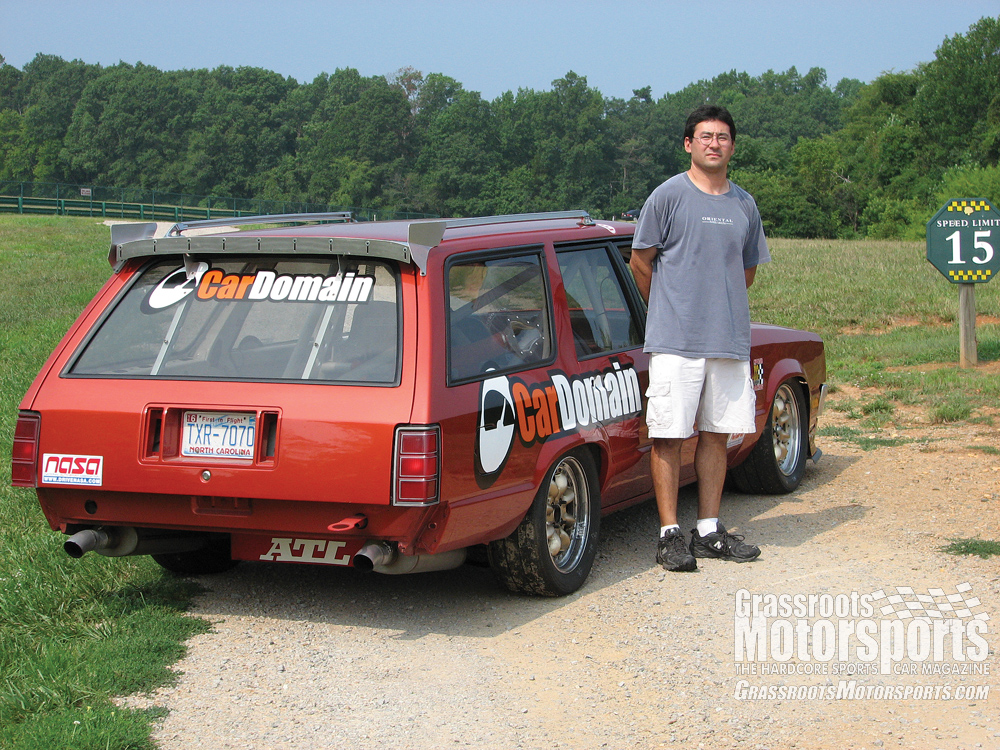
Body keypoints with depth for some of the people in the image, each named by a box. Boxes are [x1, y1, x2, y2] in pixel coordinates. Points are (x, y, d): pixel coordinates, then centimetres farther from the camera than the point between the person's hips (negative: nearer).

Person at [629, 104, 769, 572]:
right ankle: (670, 535, 1)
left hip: (731, 340, 5)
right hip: (675, 340, -5)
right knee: (669, 436, -4)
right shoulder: (669, 196, -3)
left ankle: (708, 532, 16)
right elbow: (640, 261, 3)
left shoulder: (744, 205, 12)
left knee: (716, 434, 8)